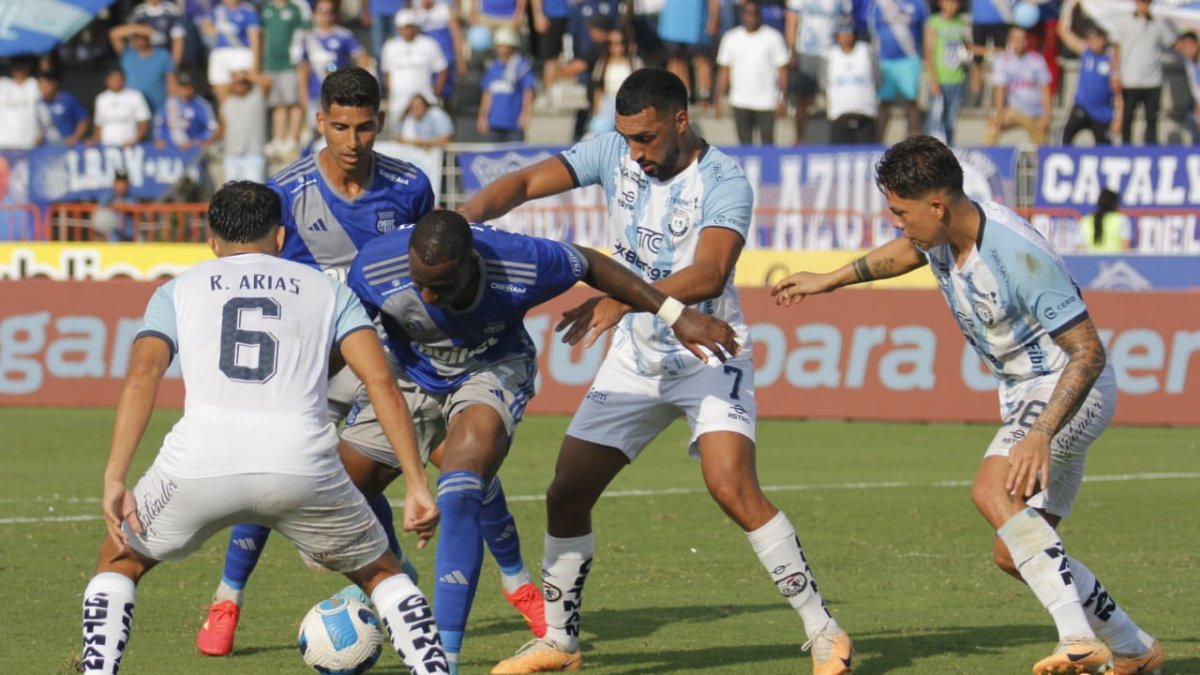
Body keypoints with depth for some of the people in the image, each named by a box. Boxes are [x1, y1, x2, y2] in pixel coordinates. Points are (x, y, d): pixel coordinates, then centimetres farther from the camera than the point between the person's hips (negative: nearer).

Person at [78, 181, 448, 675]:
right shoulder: (326, 289, 24)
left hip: (200, 462, 0)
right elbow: (382, 383, 10)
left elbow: (142, 375, 4)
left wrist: (114, 480, -3)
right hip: (301, 462, 0)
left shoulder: (178, 290, 23)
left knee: (119, 559, 28)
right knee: (379, 573, 25)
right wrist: (417, 487, 8)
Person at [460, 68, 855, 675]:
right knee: (566, 495, 3)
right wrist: (465, 218, -30)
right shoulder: (612, 153, -4)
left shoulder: (724, 182, -20)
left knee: (732, 487, -24)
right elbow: (527, 182, -10)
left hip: (708, 357, -6)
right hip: (635, 359, 6)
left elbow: (708, 275, -34)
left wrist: (626, 299, -48)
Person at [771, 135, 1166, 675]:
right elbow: (906, 252, 24)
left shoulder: (1018, 254, -30)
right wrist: (828, 281, 32)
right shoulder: (940, 235, -4)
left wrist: (1042, 433, -40)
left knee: (992, 489, -32)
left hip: (1072, 389, -9)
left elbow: (1088, 351, -29)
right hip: (1025, 393, 9)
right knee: (1015, 555, 9)